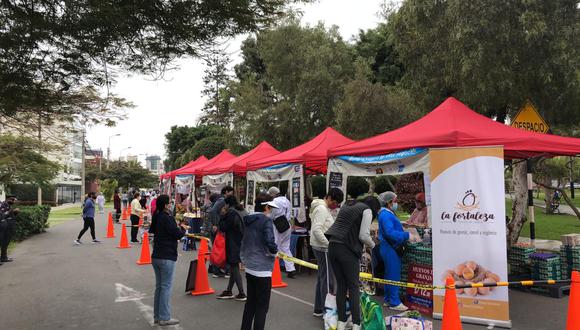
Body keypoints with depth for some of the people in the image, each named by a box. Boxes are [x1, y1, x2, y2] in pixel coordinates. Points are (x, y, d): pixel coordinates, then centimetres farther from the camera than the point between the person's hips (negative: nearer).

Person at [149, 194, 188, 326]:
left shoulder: (156, 217, 8)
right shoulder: (167, 218, -17)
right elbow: (178, 235, -18)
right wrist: (183, 228, 3)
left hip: (156, 256, 9)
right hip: (167, 258, -9)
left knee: (159, 286, 16)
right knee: (166, 287, -1)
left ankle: (157, 316, 22)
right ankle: (164, 318, 4)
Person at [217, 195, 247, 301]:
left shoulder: (231, 213, -15)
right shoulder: (243, 212, 9)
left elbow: (223, 228, -12)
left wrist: (223, 215, -5)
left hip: (233, 245, -8)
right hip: (242, 243, 8)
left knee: (234, 267, 0)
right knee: (234, 267, 16)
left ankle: (242, 294, 2)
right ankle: (229, 291, 25)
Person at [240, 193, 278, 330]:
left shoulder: (248, 220, 7)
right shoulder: (266, 220, -15)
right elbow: (270, 242, -25)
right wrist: (274, 251, -5)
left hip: (249, 267, 8)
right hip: (262, 268, -8)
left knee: (250, 302, 20)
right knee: (262, 306, 3)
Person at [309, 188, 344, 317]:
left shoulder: (324, 208, 15)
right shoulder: (322, 209, -16)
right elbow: (316, 230, -25)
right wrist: (329, 243, -23)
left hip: (322, 247, 10)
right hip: (323, 248, -10)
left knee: (322, 277, 16)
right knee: (327, 278, -3)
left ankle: (319, 309, 26)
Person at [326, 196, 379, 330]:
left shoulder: (347, 206, 21)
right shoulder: (367, 210, 0)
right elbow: (363, 236, -8)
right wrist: (372, 245, 13)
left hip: (332, 246, 7)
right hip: (347, 249, -6)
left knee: (341, 285, 12)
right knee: (353, 287, 4)